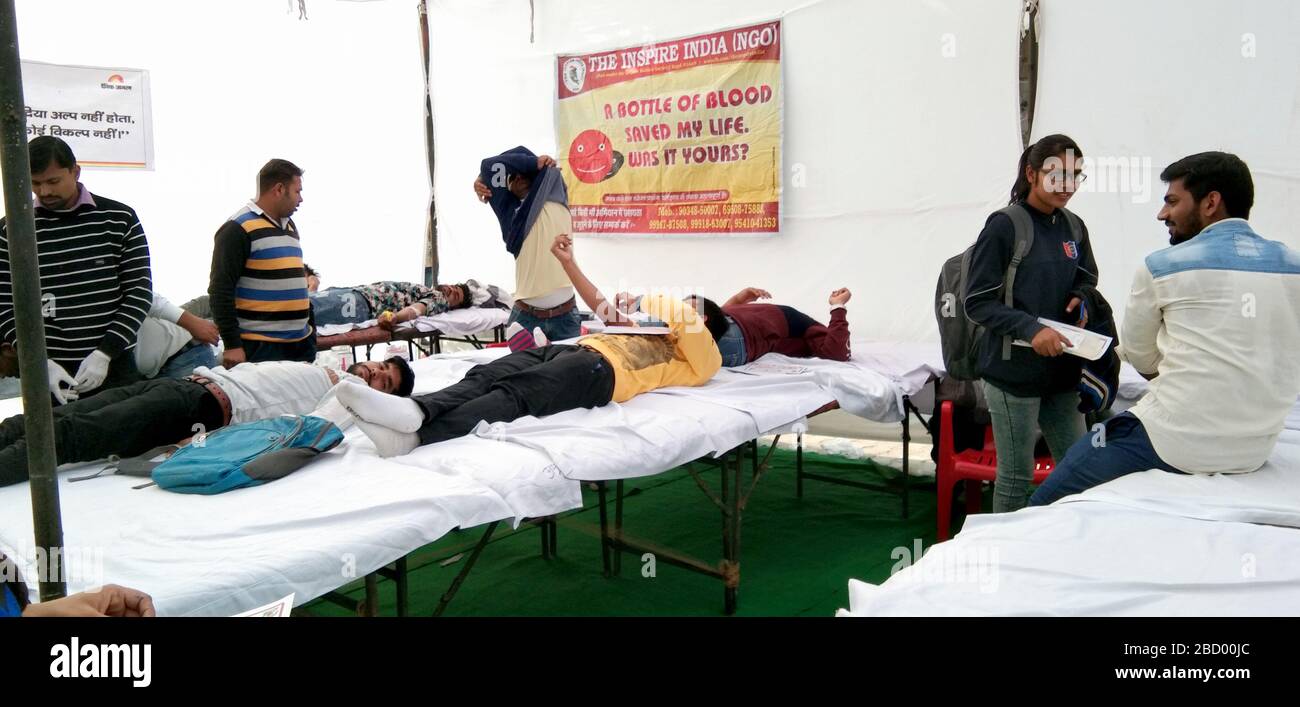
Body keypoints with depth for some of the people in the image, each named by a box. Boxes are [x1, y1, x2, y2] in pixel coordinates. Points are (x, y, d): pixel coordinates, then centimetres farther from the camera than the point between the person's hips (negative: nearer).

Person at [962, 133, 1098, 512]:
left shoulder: (1073, 228, 8)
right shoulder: (1004, 226, -10)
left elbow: (1087, 280, 23)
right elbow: (977, 302, -12)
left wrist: (1082, 300, 0)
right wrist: (1031, 328, -23)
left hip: (1062, 370, 6)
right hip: (1014, 372, -6)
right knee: (1016, 476, 5)